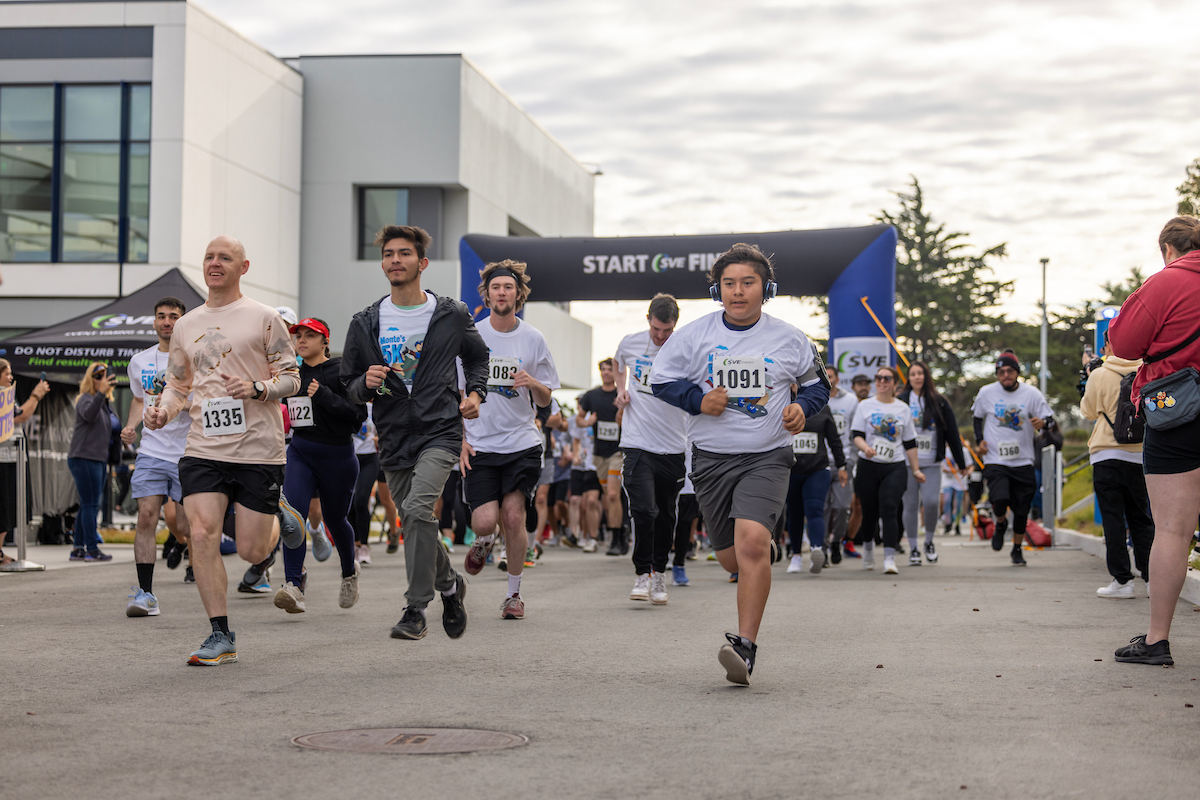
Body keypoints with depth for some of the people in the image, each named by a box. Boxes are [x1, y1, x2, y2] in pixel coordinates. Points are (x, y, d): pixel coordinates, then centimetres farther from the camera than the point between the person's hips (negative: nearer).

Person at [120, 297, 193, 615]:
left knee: (183, 530, -2)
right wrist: (132, 425, 9)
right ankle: (145, 594, -9)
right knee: (146, 518, -10)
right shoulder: (139, 362, 12)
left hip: (189, 454, -3)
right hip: (151, 451, 3)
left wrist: (180, 403, -21)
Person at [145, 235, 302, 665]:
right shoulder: (186, 325, 14)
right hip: (203, 449, 3)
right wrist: (163, 411, 0)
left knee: (252, 551, -1)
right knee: (202, 536, -12)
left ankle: (278, 521, 37)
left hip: (258, 449, -3)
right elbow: (177, 383, 21)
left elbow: (291, 378, 1)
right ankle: (221, 636, -1)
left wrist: (257, 388, -18)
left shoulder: (264, 318, 0)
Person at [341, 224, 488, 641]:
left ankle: (415, 609, -15)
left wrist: (475, 393, 2)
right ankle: (449, 584, 38)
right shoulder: (365, 324, 5)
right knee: (413, 525, 10)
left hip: (440, 430, -4)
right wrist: (366, 383, -11)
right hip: (394, 438, 4)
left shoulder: (452, 315, 2)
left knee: (417, 508, -24)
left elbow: (477, 357, 20)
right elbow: (349, 385, 12)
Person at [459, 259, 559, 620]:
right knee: (486, 520, -11)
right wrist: (459, 439, 0)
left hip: (522, 443, 0)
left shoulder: (533, 339, 3)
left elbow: (545, 400, 9)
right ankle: (482, 542, 27)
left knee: (514, 517, -10)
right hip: (479, 445, 0)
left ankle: (514, 593, 9)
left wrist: (534, 384, -14)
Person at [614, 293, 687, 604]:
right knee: (644, 510, -14)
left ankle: (659, 574, 26)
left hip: (673, 447, 0)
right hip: (637, 444, 0)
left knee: (666, 516, 8)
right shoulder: (631, 342, 1)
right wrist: (621, 390, 9)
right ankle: (641, 573, 2)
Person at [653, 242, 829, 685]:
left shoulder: (788, 339, 2)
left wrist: (803, 407, -5)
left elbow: (817, 381, 16)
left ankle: (745, 647, -20)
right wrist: (698, 400, -11)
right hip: (712, 457, 2)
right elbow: (662, 378, 5)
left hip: (768, 456, -2)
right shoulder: (694, 334, 0)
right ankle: (768, 544, 48)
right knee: (732, 560, 9)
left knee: (751, 542, -24)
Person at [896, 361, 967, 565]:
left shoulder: (939, 402, 6)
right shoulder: (900, 401, 5)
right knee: (911, 506, 0)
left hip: (932, 464, 0)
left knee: (931, 502, -13)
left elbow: (952, 433, 7)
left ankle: (929, 542, 10)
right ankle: (913, 550, 11)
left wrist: (961, 462, 6)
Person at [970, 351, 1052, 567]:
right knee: (1000, 499, -23)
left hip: (1023, 461, 1)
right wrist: (979, 440, 5)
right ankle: (1000, 524, 13)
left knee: (1022, 509, 5)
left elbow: (1047, 418, 2)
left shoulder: (1031, 393, -1)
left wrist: (1041, 423, -21)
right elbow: (978, 416, 18)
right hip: (995, 460, -1)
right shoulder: (986, 393, 2)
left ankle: (1017, 549, 28)